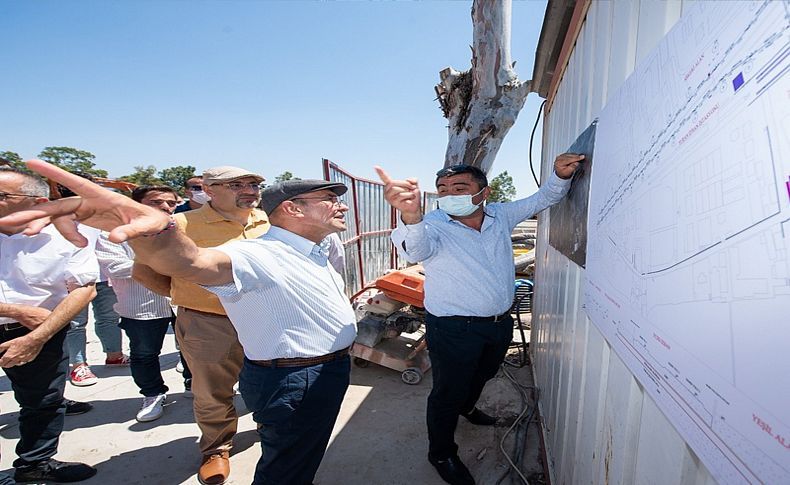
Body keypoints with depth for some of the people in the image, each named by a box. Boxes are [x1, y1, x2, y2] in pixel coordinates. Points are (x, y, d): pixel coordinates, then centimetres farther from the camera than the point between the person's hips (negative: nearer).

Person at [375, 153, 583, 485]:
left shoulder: (500, 216, -2)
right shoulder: (433, 225, -20)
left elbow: (543, 198, 4)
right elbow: (417, 249, -42)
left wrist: (561, 175, -19)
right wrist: (410, 216, -66)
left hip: (501, 322, 7)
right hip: (453, 329, -6)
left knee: (482, 375, 30)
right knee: (448, 391, 10)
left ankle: (466, 408, 62)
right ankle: (441, 454, 35)